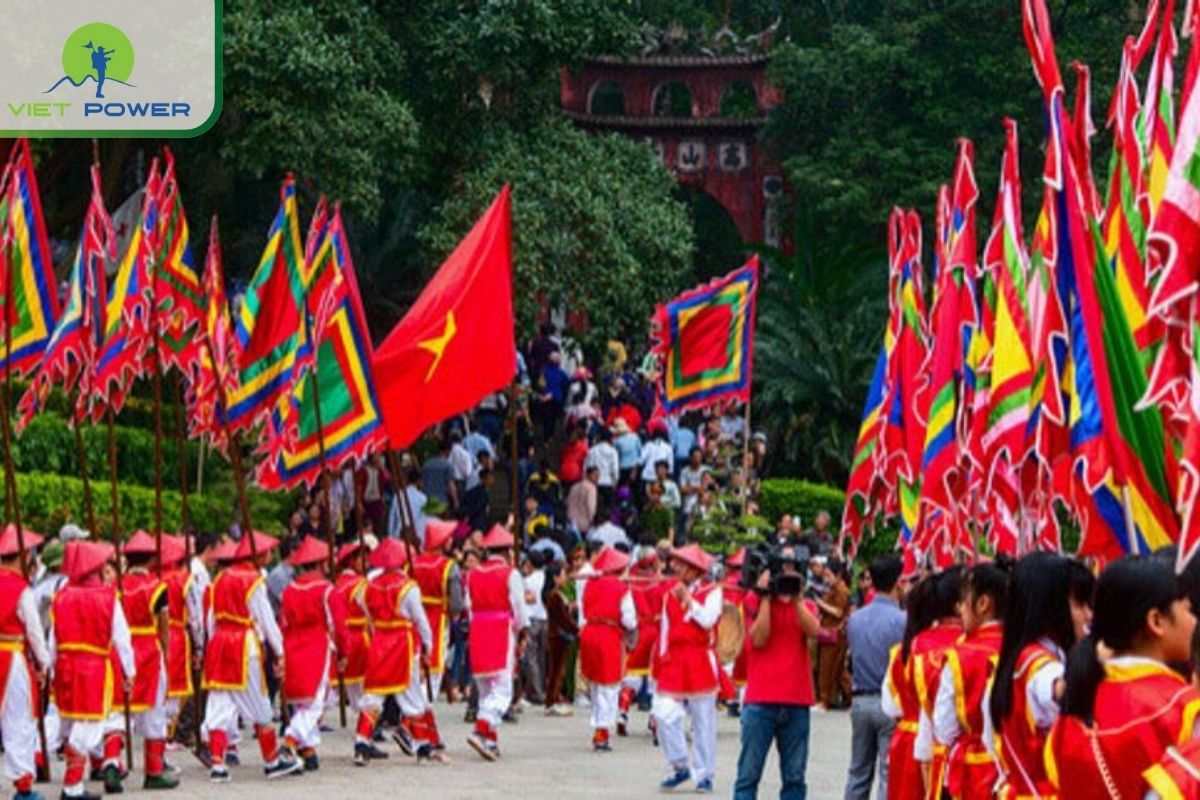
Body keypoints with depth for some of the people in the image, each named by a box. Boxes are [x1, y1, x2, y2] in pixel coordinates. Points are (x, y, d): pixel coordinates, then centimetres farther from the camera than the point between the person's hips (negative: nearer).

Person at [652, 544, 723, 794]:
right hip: (674, 661, 4)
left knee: (703, 721, 2)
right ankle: (680, 766, 4)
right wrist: (663, 658, 13)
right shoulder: (671, 594, 14)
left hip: (700, 660, -4)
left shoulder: (712, 591, 2)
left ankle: (704, 775, 11)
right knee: (664, 714, -11)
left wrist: (687, 599, -14)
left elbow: (708, 619, -15)